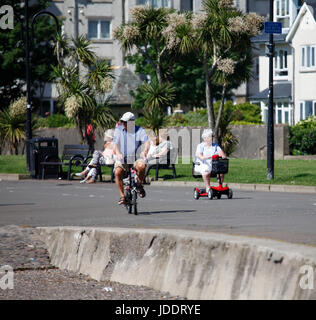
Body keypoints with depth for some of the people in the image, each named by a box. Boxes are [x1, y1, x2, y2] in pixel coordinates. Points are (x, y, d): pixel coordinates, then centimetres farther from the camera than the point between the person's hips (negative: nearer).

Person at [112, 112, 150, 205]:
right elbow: (115, 143, -5)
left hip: (136, 159, -1)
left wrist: (145, 150, -31)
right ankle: (122, 196, -17)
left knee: (141, 166, -34)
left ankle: (139, 185, -6)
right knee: (117, 172, -29)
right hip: (122, 160, 1)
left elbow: (146, 141, -9)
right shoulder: (118, 130, 8)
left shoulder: (139, 130, 6)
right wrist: (117, 153, -27)